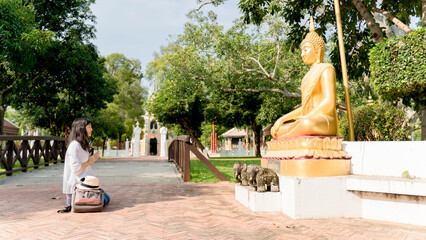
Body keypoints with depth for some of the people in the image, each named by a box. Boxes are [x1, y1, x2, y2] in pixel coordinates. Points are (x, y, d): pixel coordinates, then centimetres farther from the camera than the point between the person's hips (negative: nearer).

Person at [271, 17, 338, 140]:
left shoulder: (326, 69, -2)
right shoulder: (310, 75, 24)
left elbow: (329, 103, -16)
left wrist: (307, 117, -21)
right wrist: (282, 119, 7)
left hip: (326, 123, -8)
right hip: (309, 121, 8)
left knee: (308, 124, -40)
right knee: (275, 130, -1)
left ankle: (282, 139, -19)